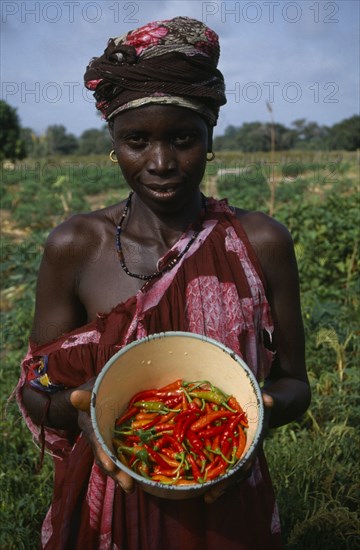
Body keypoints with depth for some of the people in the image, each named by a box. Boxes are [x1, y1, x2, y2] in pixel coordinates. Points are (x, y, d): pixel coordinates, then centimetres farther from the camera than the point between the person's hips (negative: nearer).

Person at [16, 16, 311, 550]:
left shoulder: (262, 243, -10)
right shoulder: (75, 246, -10)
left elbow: (294, 383, -1)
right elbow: (37, 391, -2)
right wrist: (80, 407, -24)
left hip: (226, 505, 0)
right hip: (105, 507, 1)